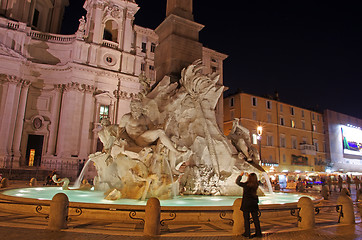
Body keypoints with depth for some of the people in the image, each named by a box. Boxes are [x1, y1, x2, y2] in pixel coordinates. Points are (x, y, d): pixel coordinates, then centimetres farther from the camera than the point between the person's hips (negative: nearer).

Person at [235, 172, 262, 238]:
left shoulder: (245, 185, -18)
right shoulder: (256, 185, -5)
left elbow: (237, 182, -5)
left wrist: (240, 175, 6)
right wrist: (249, 176, 24)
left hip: (246, 204, -4)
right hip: (254, 203, 4)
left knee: (246, 219, 7)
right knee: (256, 219, 12)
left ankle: (247, 233, 14)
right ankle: (258, 233, 19)